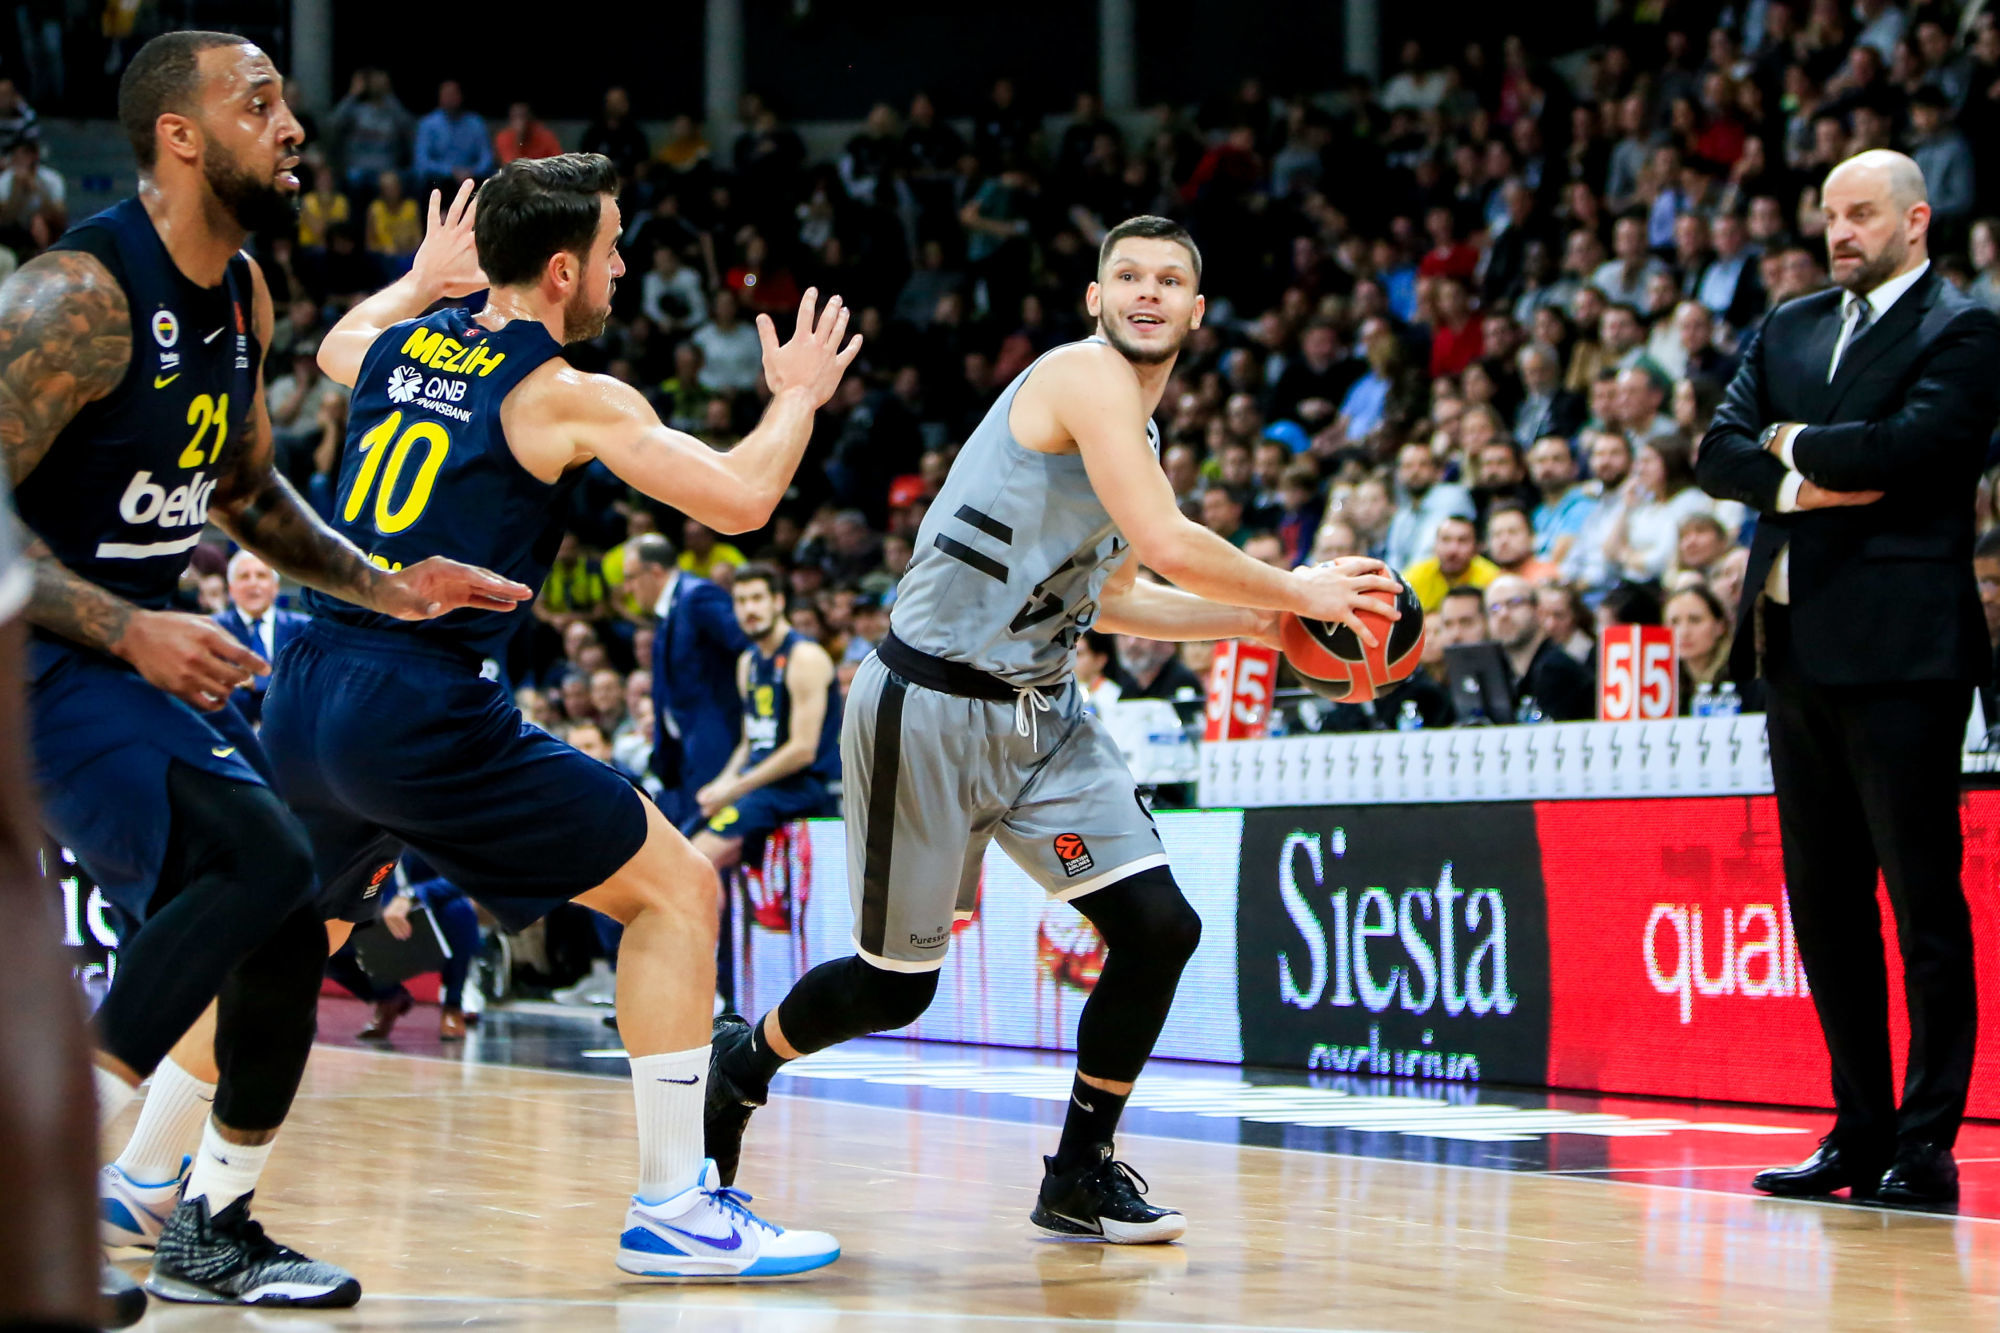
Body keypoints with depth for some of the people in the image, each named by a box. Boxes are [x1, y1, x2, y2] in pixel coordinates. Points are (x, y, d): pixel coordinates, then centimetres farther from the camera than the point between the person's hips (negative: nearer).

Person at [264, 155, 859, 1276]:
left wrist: (422, 278, 54)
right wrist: (797, 397, 10)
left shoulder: (400, 344, 14)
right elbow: (741, 500, -8)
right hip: (425, 710, -7)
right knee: (680, 889, 1)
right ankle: (672, 1207, -2)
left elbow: (337, 346, 39)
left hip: (306, 700, 8)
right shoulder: (571, 399, -6)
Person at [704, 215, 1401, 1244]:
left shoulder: (1134, 426, 16)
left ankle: (1081, 1174, 8)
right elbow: (1169, 543, -23)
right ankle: (739, 1065, 31)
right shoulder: (1084, 375, -13)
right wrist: (1295, 593, -10)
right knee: (896, 983, 2)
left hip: (1041, 714, 9)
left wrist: (1260, 624, 20)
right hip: (930, 705, -9)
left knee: (1159, 927, -6)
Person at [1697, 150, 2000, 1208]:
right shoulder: (1788, 330, 18)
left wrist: (1798, 444, -3)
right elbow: (1719, 457, 8)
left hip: (1899, 649, -7)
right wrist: (1802, 480, -10)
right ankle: (1859, 1132, 16)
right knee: (1825, 905, 10)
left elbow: (1905, 446, -19)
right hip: (1797, 646, 7)